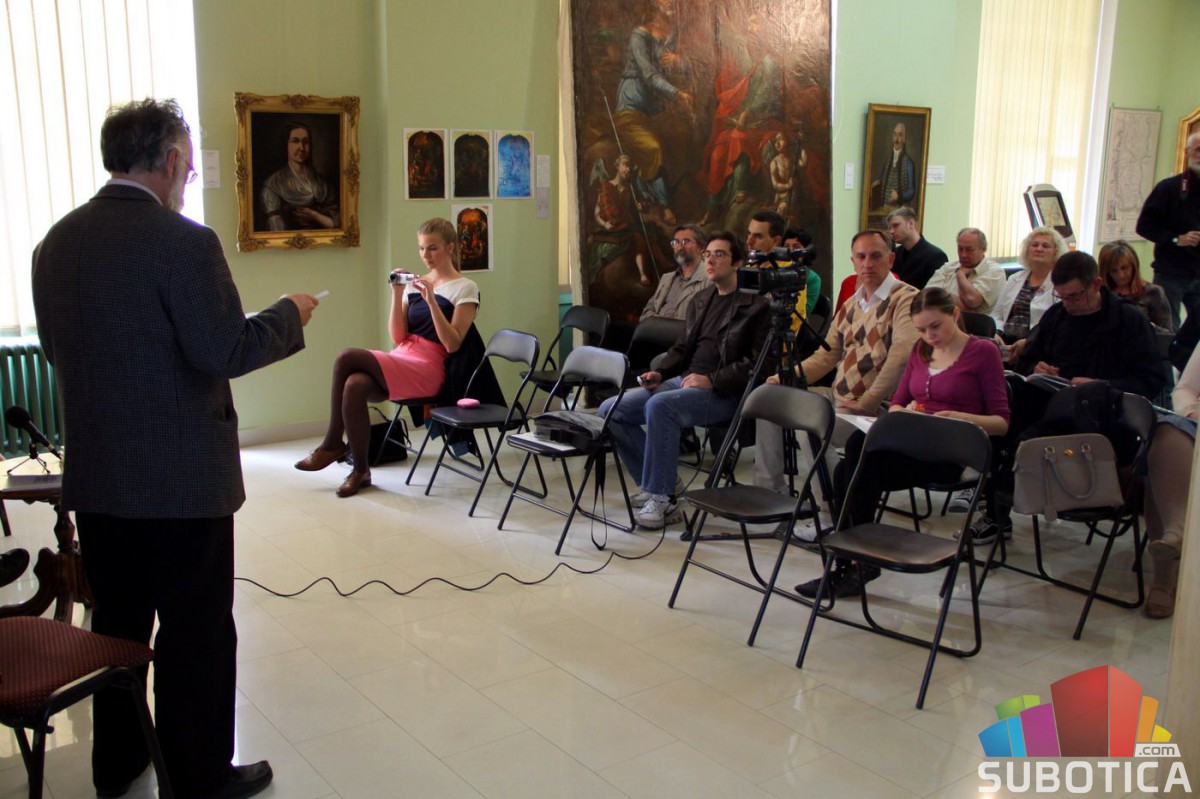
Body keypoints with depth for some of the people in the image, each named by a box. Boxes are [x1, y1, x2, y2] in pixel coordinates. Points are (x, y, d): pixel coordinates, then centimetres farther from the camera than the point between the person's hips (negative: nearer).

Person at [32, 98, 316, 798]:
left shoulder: (57, 241, 5)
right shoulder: (183, 241, -18)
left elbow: (58, 350, 12)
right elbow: (225, 352, -19)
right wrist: (289, 316, -4)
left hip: (95, 474, 7)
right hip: (182, 477, -7)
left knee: (117, 618, 20)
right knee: (197, 632, 6)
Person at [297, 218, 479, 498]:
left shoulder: (465, 289, 2)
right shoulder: (414, 284, 17)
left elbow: (452, 344, -9)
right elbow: (398, 338, 10)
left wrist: (432, 301, -17)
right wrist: (397, 295, -1)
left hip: (428, 370, -5)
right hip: (400, 360, 5)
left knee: (346, 358, -23)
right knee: (355, 385, -29)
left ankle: (332, 443, -7)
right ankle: (360, 470, -16)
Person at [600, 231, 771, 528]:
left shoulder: (756, 305, -1)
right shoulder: (700, 300, 21)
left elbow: (756, 362, -9)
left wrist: (711, 380, -19)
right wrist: (659, 373, 6)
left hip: (723, 392, -8)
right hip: (681, 381, 8)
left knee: (659, 406, -36)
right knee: (610, 409, -6)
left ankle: (662, 497, -23)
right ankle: (659, 479, 6)